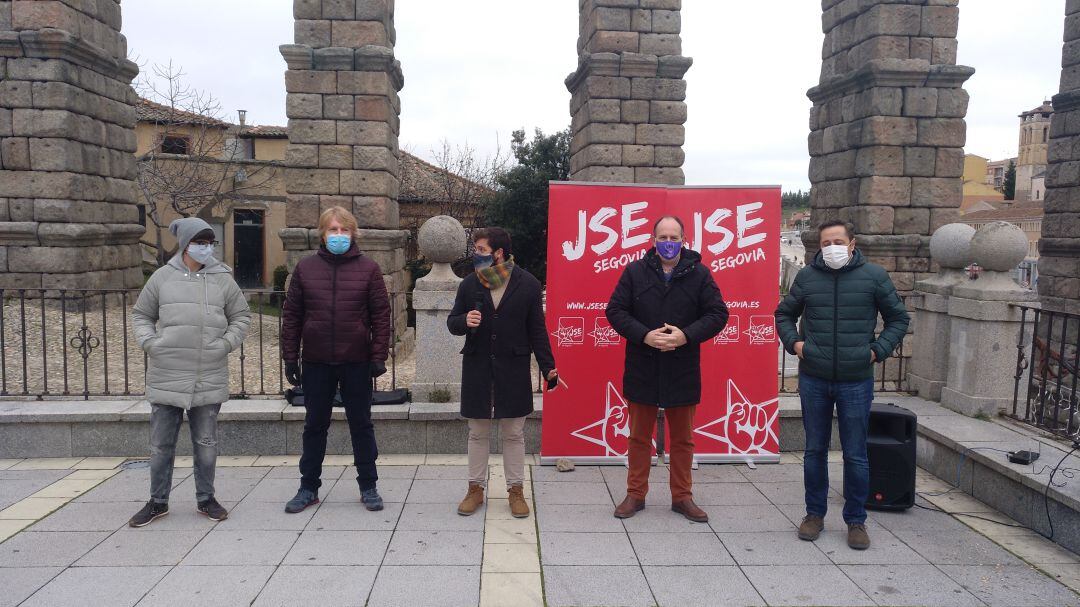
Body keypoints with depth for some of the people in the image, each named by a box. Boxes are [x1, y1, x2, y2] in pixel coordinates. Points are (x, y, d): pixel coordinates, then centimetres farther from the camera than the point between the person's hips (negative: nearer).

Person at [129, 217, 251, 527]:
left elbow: (241, 316, 10)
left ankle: (206, 498, 24)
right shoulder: (163, 277, 2)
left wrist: (227, 343, -4)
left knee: (206, 443, 9)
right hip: (166, 376, 0)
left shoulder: (223, 279, 3)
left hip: (209, 378, 0)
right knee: (161, 443, 9)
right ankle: (158, 501, 24)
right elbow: (141, 314, 12)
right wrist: (149, 342, -4)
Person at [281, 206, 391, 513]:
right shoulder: (305, 268, 3)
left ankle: (368, 486, 21)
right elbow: (291, 315, 4)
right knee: (315, 425, 12)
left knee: (361, 424, 9)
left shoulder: (368, 268, -1)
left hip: (357, 362, -1)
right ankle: (309, 487, 25)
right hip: (316, 362, 2)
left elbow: (381, 315, -2)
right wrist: (290, 357, 1)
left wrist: (379, 356, -7)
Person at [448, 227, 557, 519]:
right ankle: (476, 488, 25)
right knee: (477, 433, 11)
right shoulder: (469, 284, 2)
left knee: (514, 434, 8)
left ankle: (516, 490, 21)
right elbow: (452, 322, 9)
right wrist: (464, 321, -15)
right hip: (477, 370, 2)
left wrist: (547, 367, -6)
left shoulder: (528, 284, -3)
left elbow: (537, 330, 0)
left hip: (514, 371, -2)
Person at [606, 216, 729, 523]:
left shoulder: (699, 273, 0)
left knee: (683, 439, 12)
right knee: (639, 437, 11)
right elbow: (615, 310, -2)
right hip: (642, 369, 0)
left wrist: (686, 335, -17)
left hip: (682, 371, 0)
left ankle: (682, 496, 27)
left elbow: (718, 313, -2)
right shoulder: (635, 271, 0)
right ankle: (635, 495, 25)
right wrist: (644, 335, -17)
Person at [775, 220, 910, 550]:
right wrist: (793, 342, 0)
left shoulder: (874, 275, -2)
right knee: (815, 450, 11)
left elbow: (898, 318, 7)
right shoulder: (807, 276, 3)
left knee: (855, 455, 6)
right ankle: (815, 513, 25)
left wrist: (878, 350, -4)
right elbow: (784, 314, 16)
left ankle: (856, 520, 21)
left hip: (856, 381, -1)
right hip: (813, 379, 2)